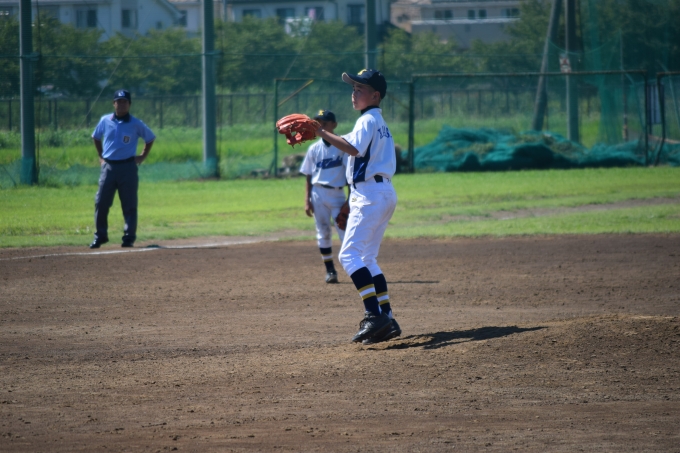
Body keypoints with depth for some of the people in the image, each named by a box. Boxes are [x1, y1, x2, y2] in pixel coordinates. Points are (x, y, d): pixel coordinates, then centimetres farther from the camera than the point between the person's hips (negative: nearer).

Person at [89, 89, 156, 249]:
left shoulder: (136, 124, 0)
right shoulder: (105, 121, 6)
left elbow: (150, 138, 14)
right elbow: (96, 137, 23)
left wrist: (143, 156, 7)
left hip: (128, 167, -2)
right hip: (108, 166, 2)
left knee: (129, 205, 1)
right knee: (101, 203, -1)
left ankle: (129, 237, 7)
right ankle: (100, 236, 8)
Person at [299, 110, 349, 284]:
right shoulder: (314, 149, 7)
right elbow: (308, 177, 10)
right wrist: (307, 201, 1)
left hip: (337, 194, -3)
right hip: (318, 194, 3)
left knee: (345, 232, -8)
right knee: (323, 233, 2)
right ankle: (330, 270, 9)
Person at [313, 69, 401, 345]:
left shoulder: (368, 120, -9)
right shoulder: (378, 122, 22)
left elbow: (354, 148, -27)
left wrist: (323, 134, -26)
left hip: (370, 194, -11)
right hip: (384, 194, 11)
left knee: (349, 254, -16)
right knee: (367, 259, 13)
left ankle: (373, 314, -26)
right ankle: (387, 320, 9)